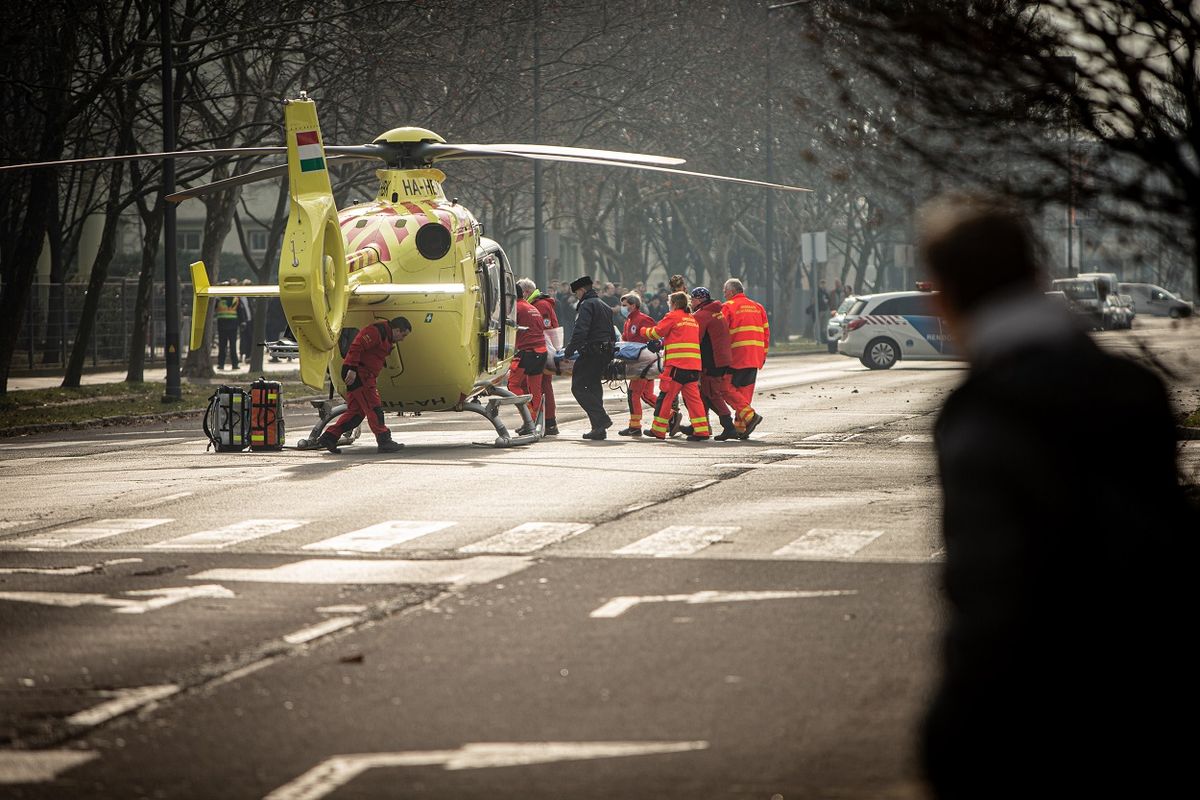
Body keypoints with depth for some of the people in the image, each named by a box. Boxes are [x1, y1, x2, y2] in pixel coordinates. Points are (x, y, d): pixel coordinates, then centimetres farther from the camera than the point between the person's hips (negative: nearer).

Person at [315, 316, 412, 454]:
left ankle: (328, 437, 9)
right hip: (358, 374, -11)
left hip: (365, 376, 11)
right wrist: (352, 369, -28)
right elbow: (356, 347, -23)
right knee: (373, 408, -10)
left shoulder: (386, 339, 21)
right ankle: (384, 441, -10)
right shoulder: (376, 331, -13)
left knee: (356, 411, 9)